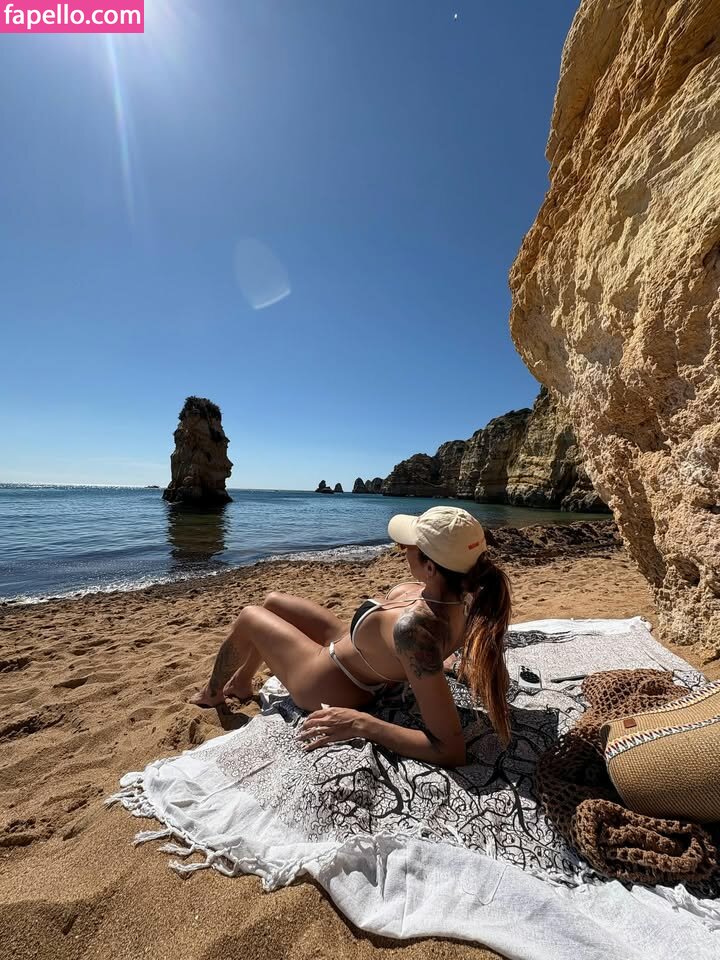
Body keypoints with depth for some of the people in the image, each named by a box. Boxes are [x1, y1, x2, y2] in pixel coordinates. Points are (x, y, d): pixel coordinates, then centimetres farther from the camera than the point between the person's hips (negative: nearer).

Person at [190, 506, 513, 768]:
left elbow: (451, 750, -40)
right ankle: (242, 682, 49)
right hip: (349, 646, 7)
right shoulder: (461, 593, -21)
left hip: (325, 685, -7)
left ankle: (212, 693, 45)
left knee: (248, 617, 13)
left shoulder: (413, 627, -44)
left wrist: (360, 723, -37)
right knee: (272, 601, 21)